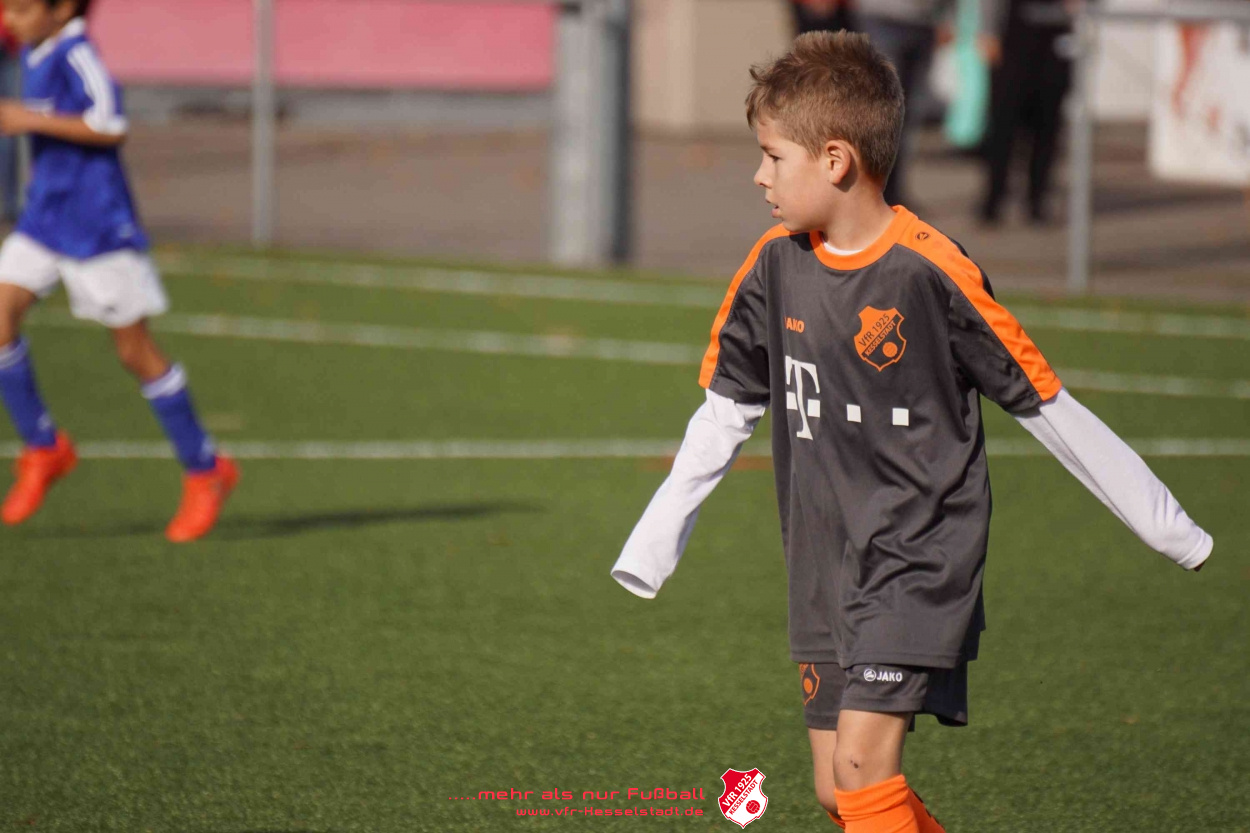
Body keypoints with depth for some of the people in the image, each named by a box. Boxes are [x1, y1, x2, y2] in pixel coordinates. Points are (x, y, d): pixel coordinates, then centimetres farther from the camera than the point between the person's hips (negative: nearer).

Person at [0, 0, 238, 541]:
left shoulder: (76, 55, -18)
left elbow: (111, 126, -30)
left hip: (97, 226, -8)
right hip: (44, 217, 8)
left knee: (135, 351, 0)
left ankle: (205, 473, 14)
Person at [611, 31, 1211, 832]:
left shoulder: (931, 271, -15)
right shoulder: (776, 265, 3)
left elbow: (1045, 403, -9)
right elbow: (726, 410, 13)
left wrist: (1173, 531, -4)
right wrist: (652, 547, 12)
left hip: (923, 557, -6)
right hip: (824, 569, 6)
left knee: (863, 766, -18)